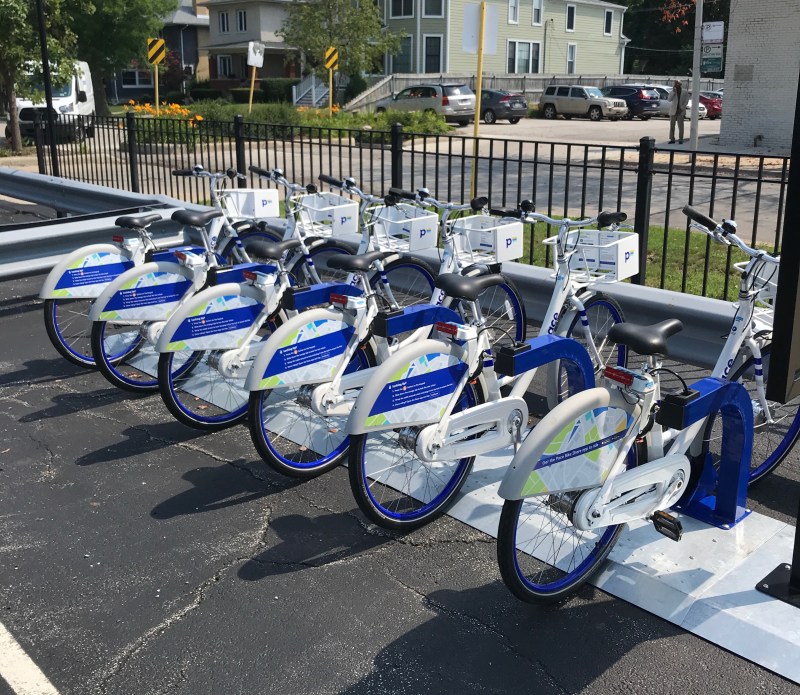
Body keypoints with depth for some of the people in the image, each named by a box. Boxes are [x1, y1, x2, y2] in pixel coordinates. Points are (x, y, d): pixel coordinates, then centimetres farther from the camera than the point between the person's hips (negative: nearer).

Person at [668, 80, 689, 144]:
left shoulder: (685, 92, 1)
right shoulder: (672, 92, 5)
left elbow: (686, 101, -1)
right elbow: (669, 100, -9)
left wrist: (681, 108, -12)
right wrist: (673, 92, -14)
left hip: (681, 111, -2)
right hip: (673, 111, 2)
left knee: (680, 126, 0)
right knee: (672, 125, 2)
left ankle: (680, 139, 3)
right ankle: (672, 139, 7)